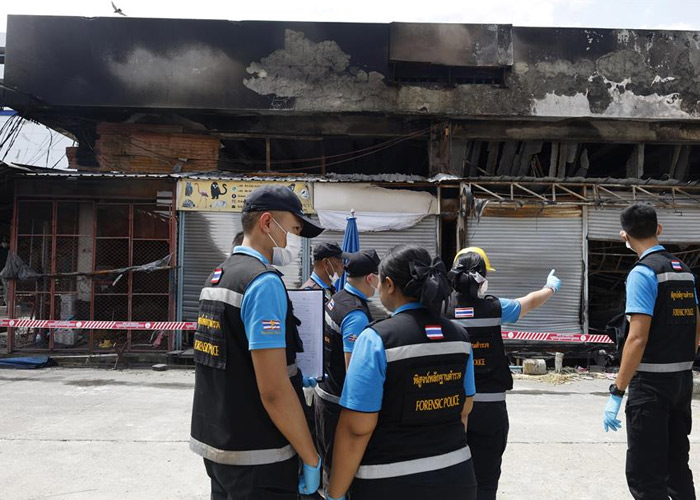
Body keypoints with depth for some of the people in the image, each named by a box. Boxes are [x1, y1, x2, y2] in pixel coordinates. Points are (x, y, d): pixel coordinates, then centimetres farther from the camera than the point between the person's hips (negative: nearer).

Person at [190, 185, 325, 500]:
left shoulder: (216, 278, 8)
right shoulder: (264, 282, -20)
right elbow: (273, 391, -23)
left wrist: (292, 375, 21)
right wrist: (311, 460, -15)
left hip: (214, 443, 8)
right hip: (255, 456, -8)